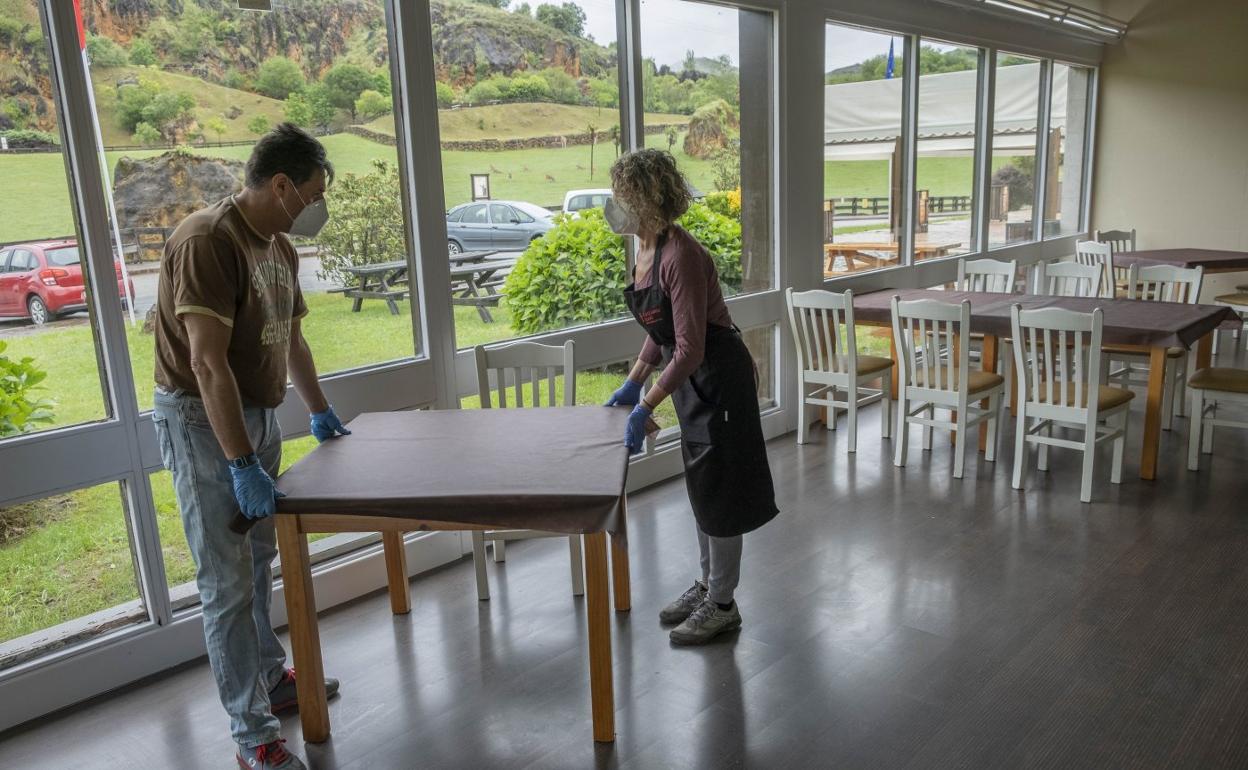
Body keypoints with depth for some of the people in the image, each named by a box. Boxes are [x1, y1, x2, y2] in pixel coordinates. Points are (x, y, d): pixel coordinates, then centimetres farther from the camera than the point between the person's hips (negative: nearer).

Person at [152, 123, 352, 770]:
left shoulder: (280, 247, 7)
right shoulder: (207, 241, -21)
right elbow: (208, 364, -27)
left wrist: (320, 411, 27)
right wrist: (242, 465, -29)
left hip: (257, 412, 9)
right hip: (200, 419, -8)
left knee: (259, 560, 19)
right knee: (228, 581, -4)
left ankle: (271, 678, 35)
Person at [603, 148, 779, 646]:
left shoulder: (681, 255, -26)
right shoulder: (646, 248, 3)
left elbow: (690, 349, -28)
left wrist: (645, 408, -27)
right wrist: (633, 381, 10)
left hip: (719, 378, -9)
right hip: (692, 379, 9)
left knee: (719, 490, 3)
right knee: (700, 488, 19)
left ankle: (722, 605, 19)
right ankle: (707, 584, 35)